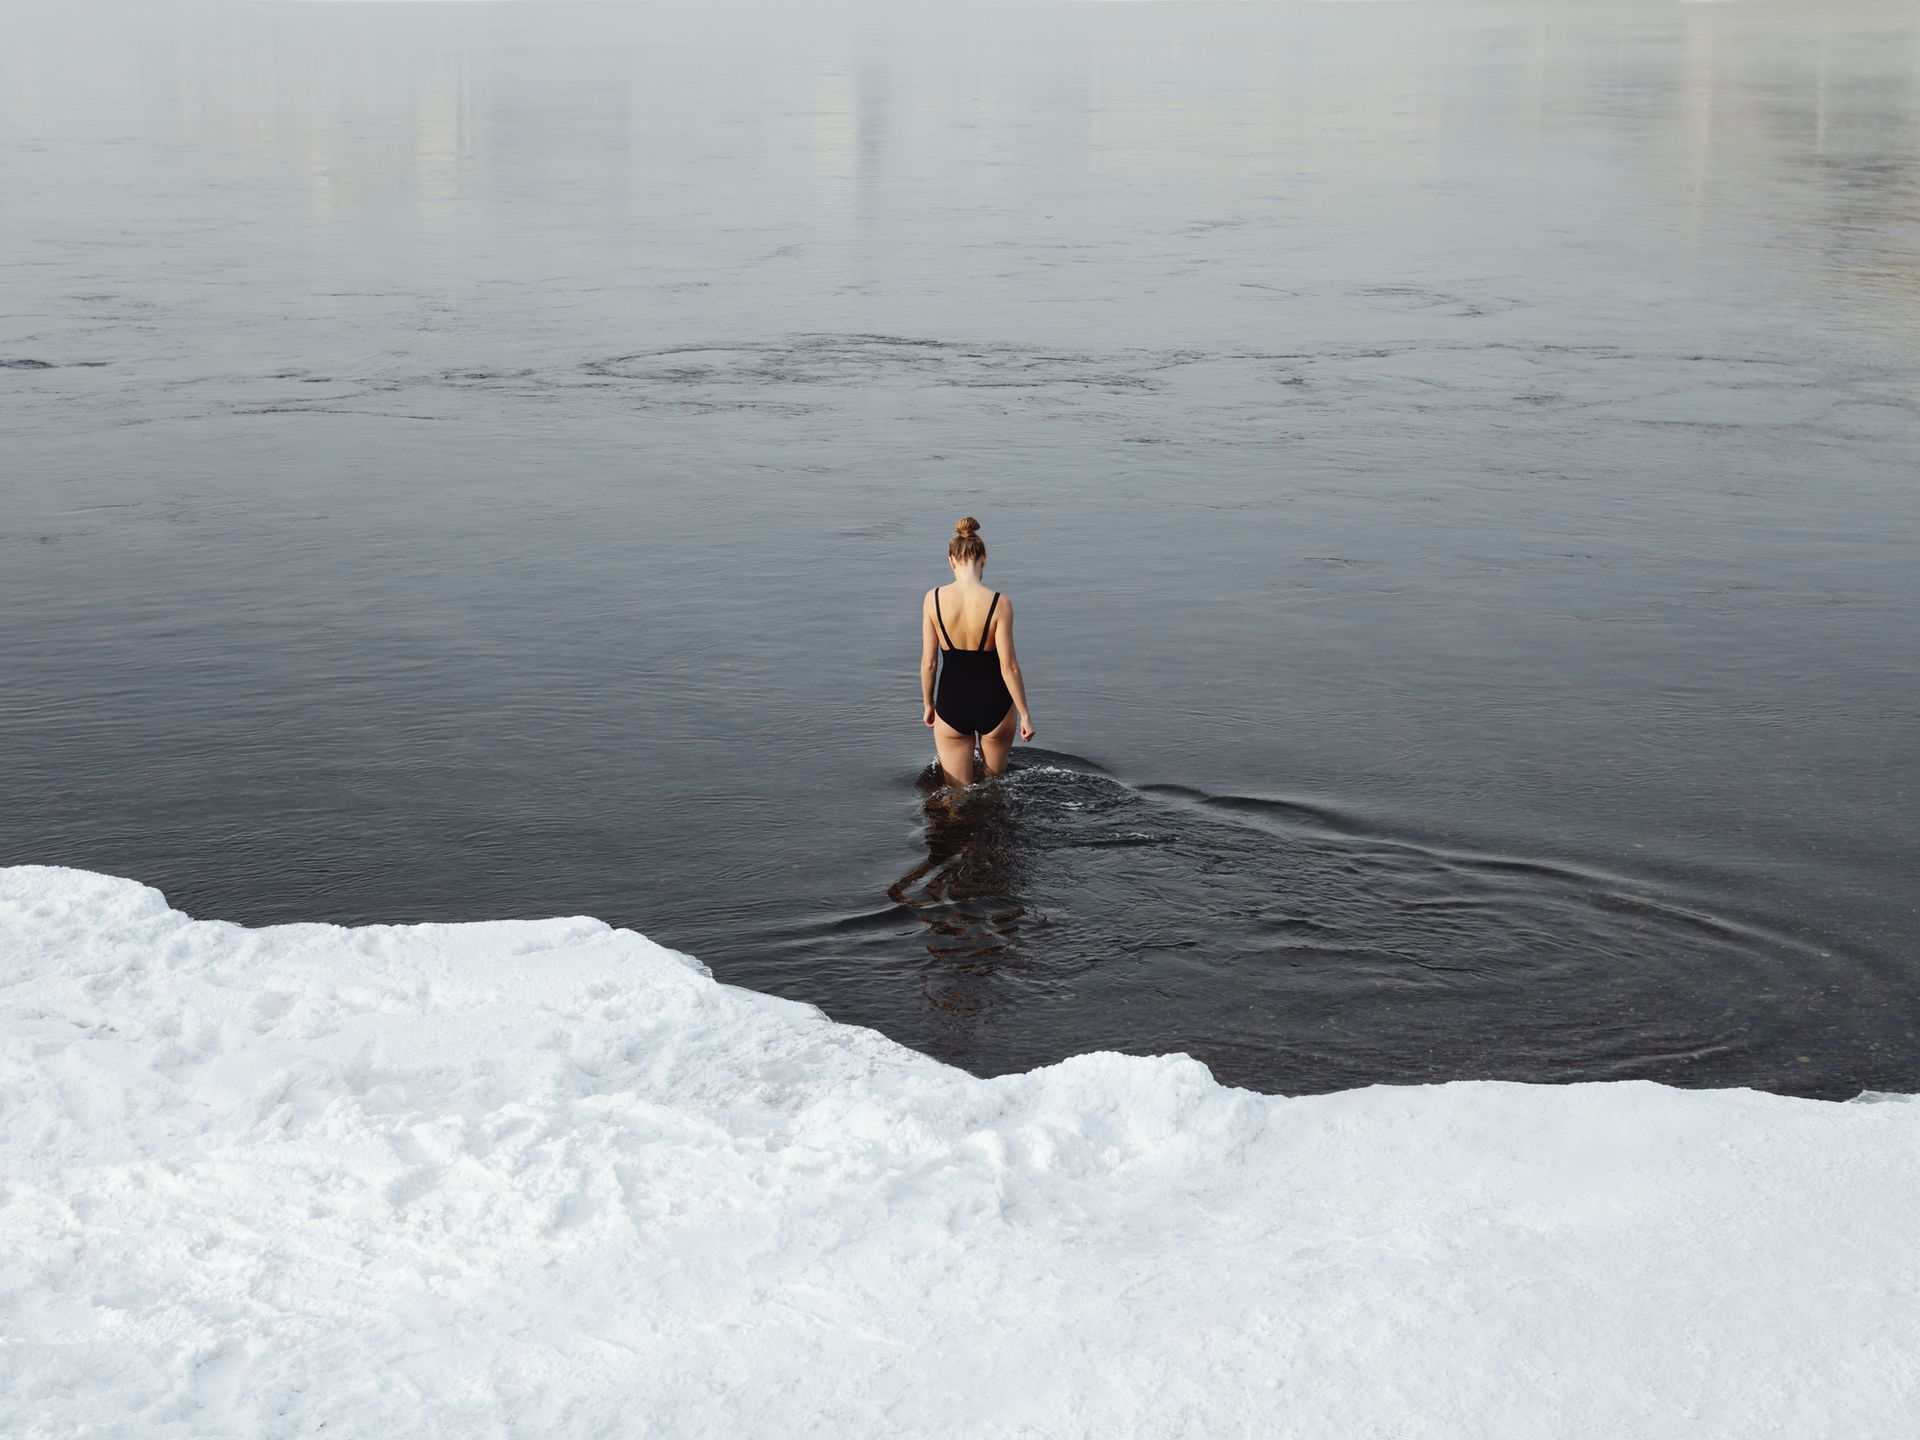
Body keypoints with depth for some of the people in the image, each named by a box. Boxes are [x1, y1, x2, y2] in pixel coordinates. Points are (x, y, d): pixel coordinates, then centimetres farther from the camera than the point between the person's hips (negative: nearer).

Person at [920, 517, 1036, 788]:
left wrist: (928, 705, 12)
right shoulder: (999, 603, -16)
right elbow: (1008, 666, -13)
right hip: (993, 705, -1)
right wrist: (1025, 714, -2)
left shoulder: (933, 599, -10)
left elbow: (928, 662, -3)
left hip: (950, 705, 1)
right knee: (995, 783, 25)